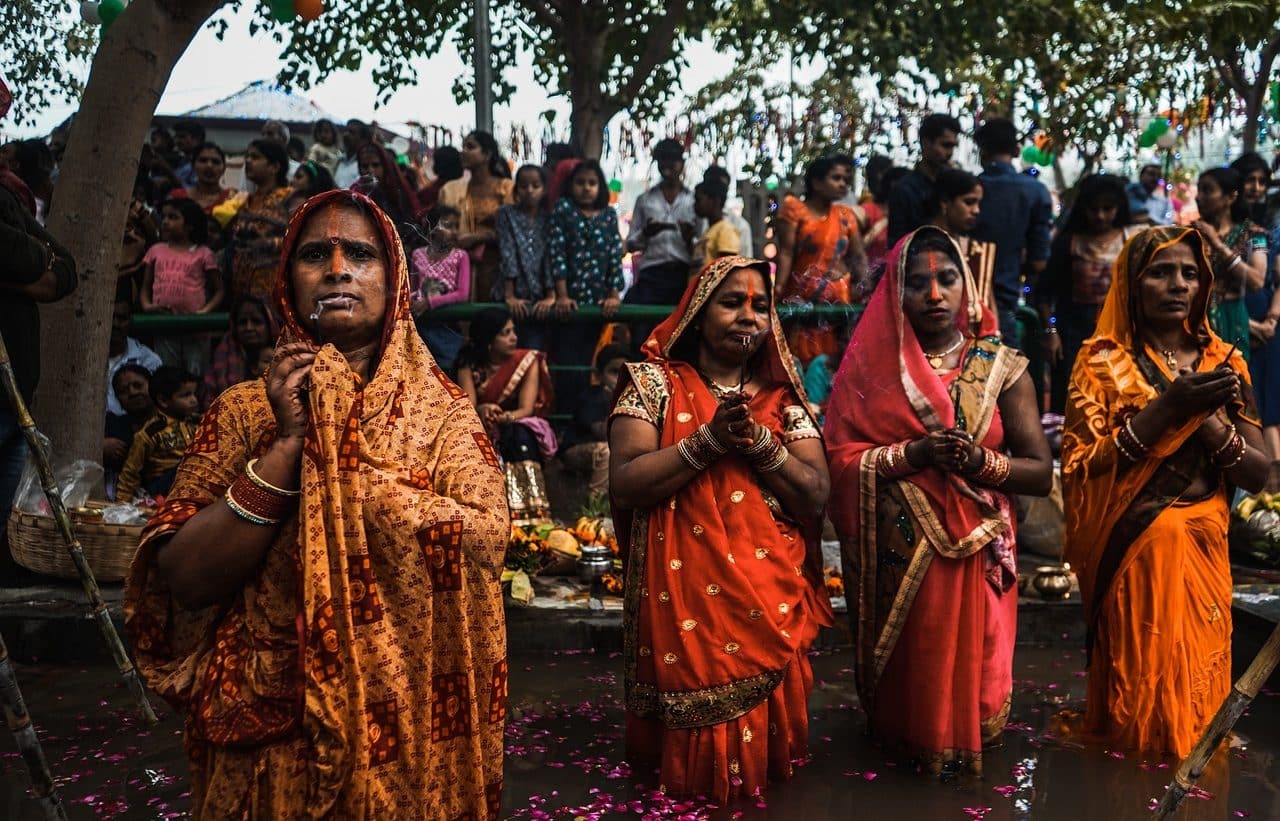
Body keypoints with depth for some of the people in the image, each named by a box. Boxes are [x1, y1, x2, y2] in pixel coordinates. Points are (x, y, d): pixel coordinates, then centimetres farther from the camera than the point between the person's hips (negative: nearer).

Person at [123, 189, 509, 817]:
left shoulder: (439, 408, -3)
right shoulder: (245, 409, -1)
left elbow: (486, 548, -18)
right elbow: (184, 581, -10)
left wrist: (339, 460, -18)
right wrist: (287, 444, -18)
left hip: (407, 713, 0)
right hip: (268, 722, 1)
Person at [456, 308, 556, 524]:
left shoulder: (528, 361, -4)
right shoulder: (469, 365, -2)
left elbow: (526, 409, -13)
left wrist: (506, 417, -36)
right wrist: (482, 410, -37)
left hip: (520, 429, -1)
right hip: (482, 431, 1)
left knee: (519, 434, -35)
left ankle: (529, 516, -48)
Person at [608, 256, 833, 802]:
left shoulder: (781, 398, 8)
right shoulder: (655, 383, -1)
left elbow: (816, 496, -4)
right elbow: (625, 486, -15)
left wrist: (759, 441, -18)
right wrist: (710, 440, -21)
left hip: (773, 595, 3)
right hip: (684, 594, -3)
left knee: (766, 710, 6)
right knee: (698, 710, -1)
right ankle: (696, 779, 26)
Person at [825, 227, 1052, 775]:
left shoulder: (1001, 367, 1)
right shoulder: (872, 365, 0)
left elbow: (1041, 473, -2)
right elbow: (842, 462, -7)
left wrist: (981, 460, -21)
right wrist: (913, 453, -22)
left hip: (977, 552, 1)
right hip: (897, 555, 0)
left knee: (966, 664, 2)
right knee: (906, 667, 3)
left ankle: (962, 744, 30)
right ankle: (897, 740, 30)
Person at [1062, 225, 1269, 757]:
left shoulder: (1223, 363, 8)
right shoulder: (1104, 360, -4)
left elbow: (1259, 475, 3)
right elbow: (1083, 469, -13)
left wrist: (1208, 420, -15)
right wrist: (1167, 408, -22)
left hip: (1203, 552, 4)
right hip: (1132, 554, -4)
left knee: (1197, 690, 9)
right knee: (1138, 694, 0)